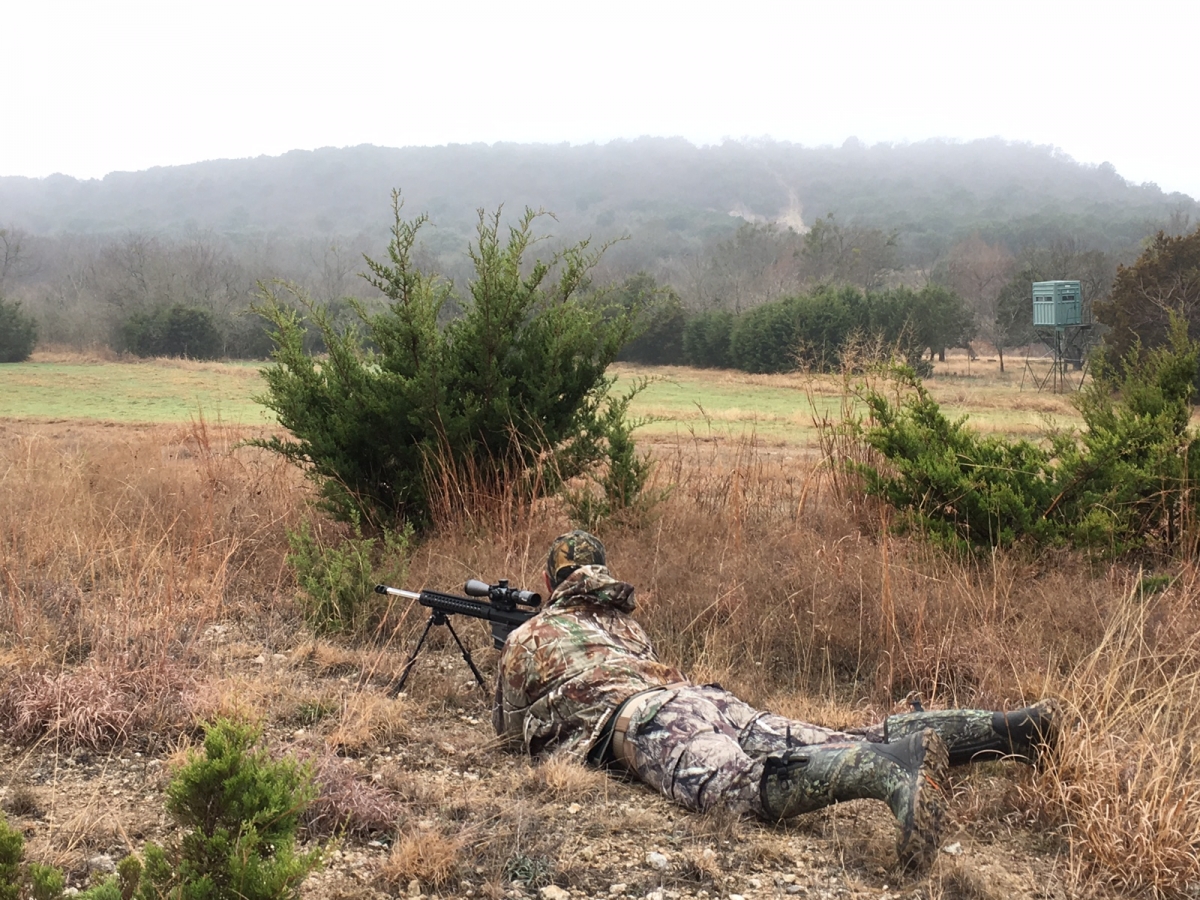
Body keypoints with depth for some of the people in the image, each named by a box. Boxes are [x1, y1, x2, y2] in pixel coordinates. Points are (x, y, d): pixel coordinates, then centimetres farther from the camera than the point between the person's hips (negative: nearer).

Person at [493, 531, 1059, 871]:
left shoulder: (524, 639, 22)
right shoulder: (622, 619, 39)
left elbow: (509, 727, 33)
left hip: (639, 722, -7)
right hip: (704, 697, 7)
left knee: (744, 783, -34)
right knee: (838, 746, -3)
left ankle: (891, 772, -63)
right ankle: (1010, 728, -19)